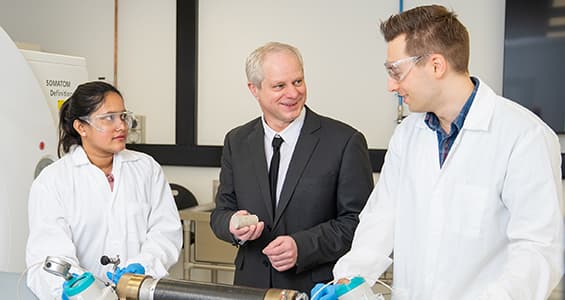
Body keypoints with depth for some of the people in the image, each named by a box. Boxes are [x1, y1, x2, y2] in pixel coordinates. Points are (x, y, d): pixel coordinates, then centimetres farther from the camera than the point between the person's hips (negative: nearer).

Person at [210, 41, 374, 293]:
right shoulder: (236, 142, 3)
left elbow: (359, 221, -11)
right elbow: (221, 212, 6)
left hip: (318, 286, -3)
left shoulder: (345, 141, -10)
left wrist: (303, 246, -21)